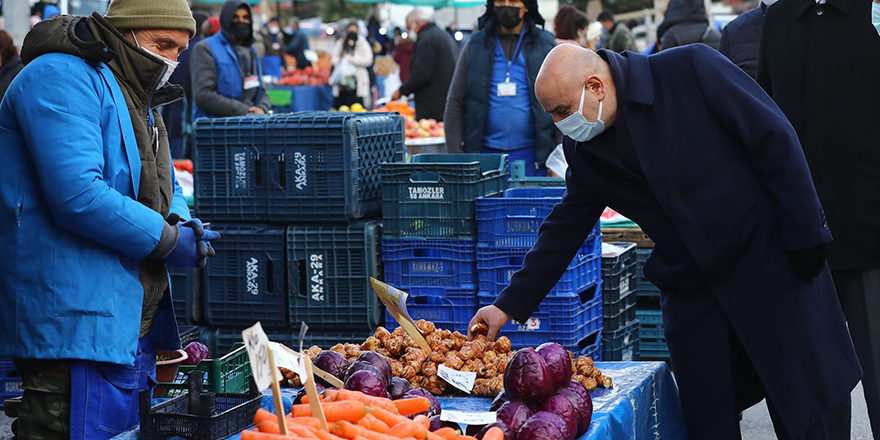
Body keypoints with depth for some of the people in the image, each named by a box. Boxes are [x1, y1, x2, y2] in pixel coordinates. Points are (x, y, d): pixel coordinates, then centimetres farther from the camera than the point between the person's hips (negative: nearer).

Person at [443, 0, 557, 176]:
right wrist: (454, 158, -2)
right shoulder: (475, 46, 7)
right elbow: (455, 105, 6)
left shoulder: (546, 45, 5)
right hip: (484, 154, 1)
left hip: (531, 156, 0)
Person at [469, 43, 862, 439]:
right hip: (689, 287, 4)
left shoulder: (690, 69, -15)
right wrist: (511, 304, 9)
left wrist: (804, 237, -13)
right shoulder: (584, 148, 1)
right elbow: (564, 228, 11)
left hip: (770, 262, -4)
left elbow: (775, 140, -12)